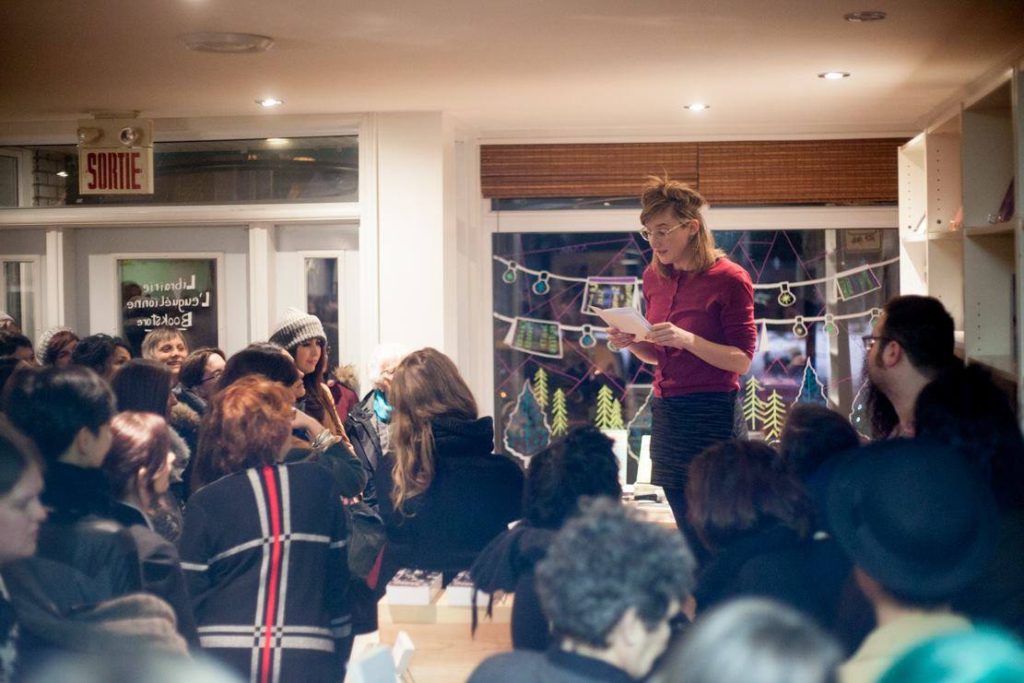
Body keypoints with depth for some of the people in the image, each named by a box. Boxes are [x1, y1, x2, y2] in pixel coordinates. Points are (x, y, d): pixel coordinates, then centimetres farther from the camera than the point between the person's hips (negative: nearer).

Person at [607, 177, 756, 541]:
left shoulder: (729, 280, -9)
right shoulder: (655, 277, 9)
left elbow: (741, 361, -11)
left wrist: (687, 339, -24)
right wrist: (631, 343, -2)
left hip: (710, 411, -6)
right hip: (665, 409, 6)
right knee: (686, 525, 10)